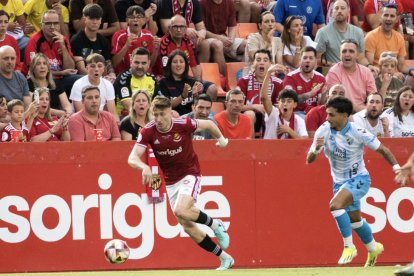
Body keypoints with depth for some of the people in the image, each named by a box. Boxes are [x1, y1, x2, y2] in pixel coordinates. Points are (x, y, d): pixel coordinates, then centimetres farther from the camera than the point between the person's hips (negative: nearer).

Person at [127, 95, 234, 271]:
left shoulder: (183, 124, -19)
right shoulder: (148, 132, -14)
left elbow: (208, 124, 2)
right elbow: (132, 158, -23)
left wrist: (221, 139, 11)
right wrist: (144, 167, -43)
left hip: (190, 174, -4)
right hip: (171, 182, 4)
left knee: (181, 211, -30)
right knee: (188, 227, 6)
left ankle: (215, 225, -2)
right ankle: (225, 259, 20)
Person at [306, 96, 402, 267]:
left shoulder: (358, 133, -22)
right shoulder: (323, 131, -12)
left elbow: (382, 150, -9)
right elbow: (309, 160, -11)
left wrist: (396, 167, -19)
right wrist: (315, 149, -33)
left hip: (359, 178, -6)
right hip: (339, 181, 6)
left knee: (335, 205, -29)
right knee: (354, 219, 19)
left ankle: (349, 246, -15)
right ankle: (373, 248, 46)